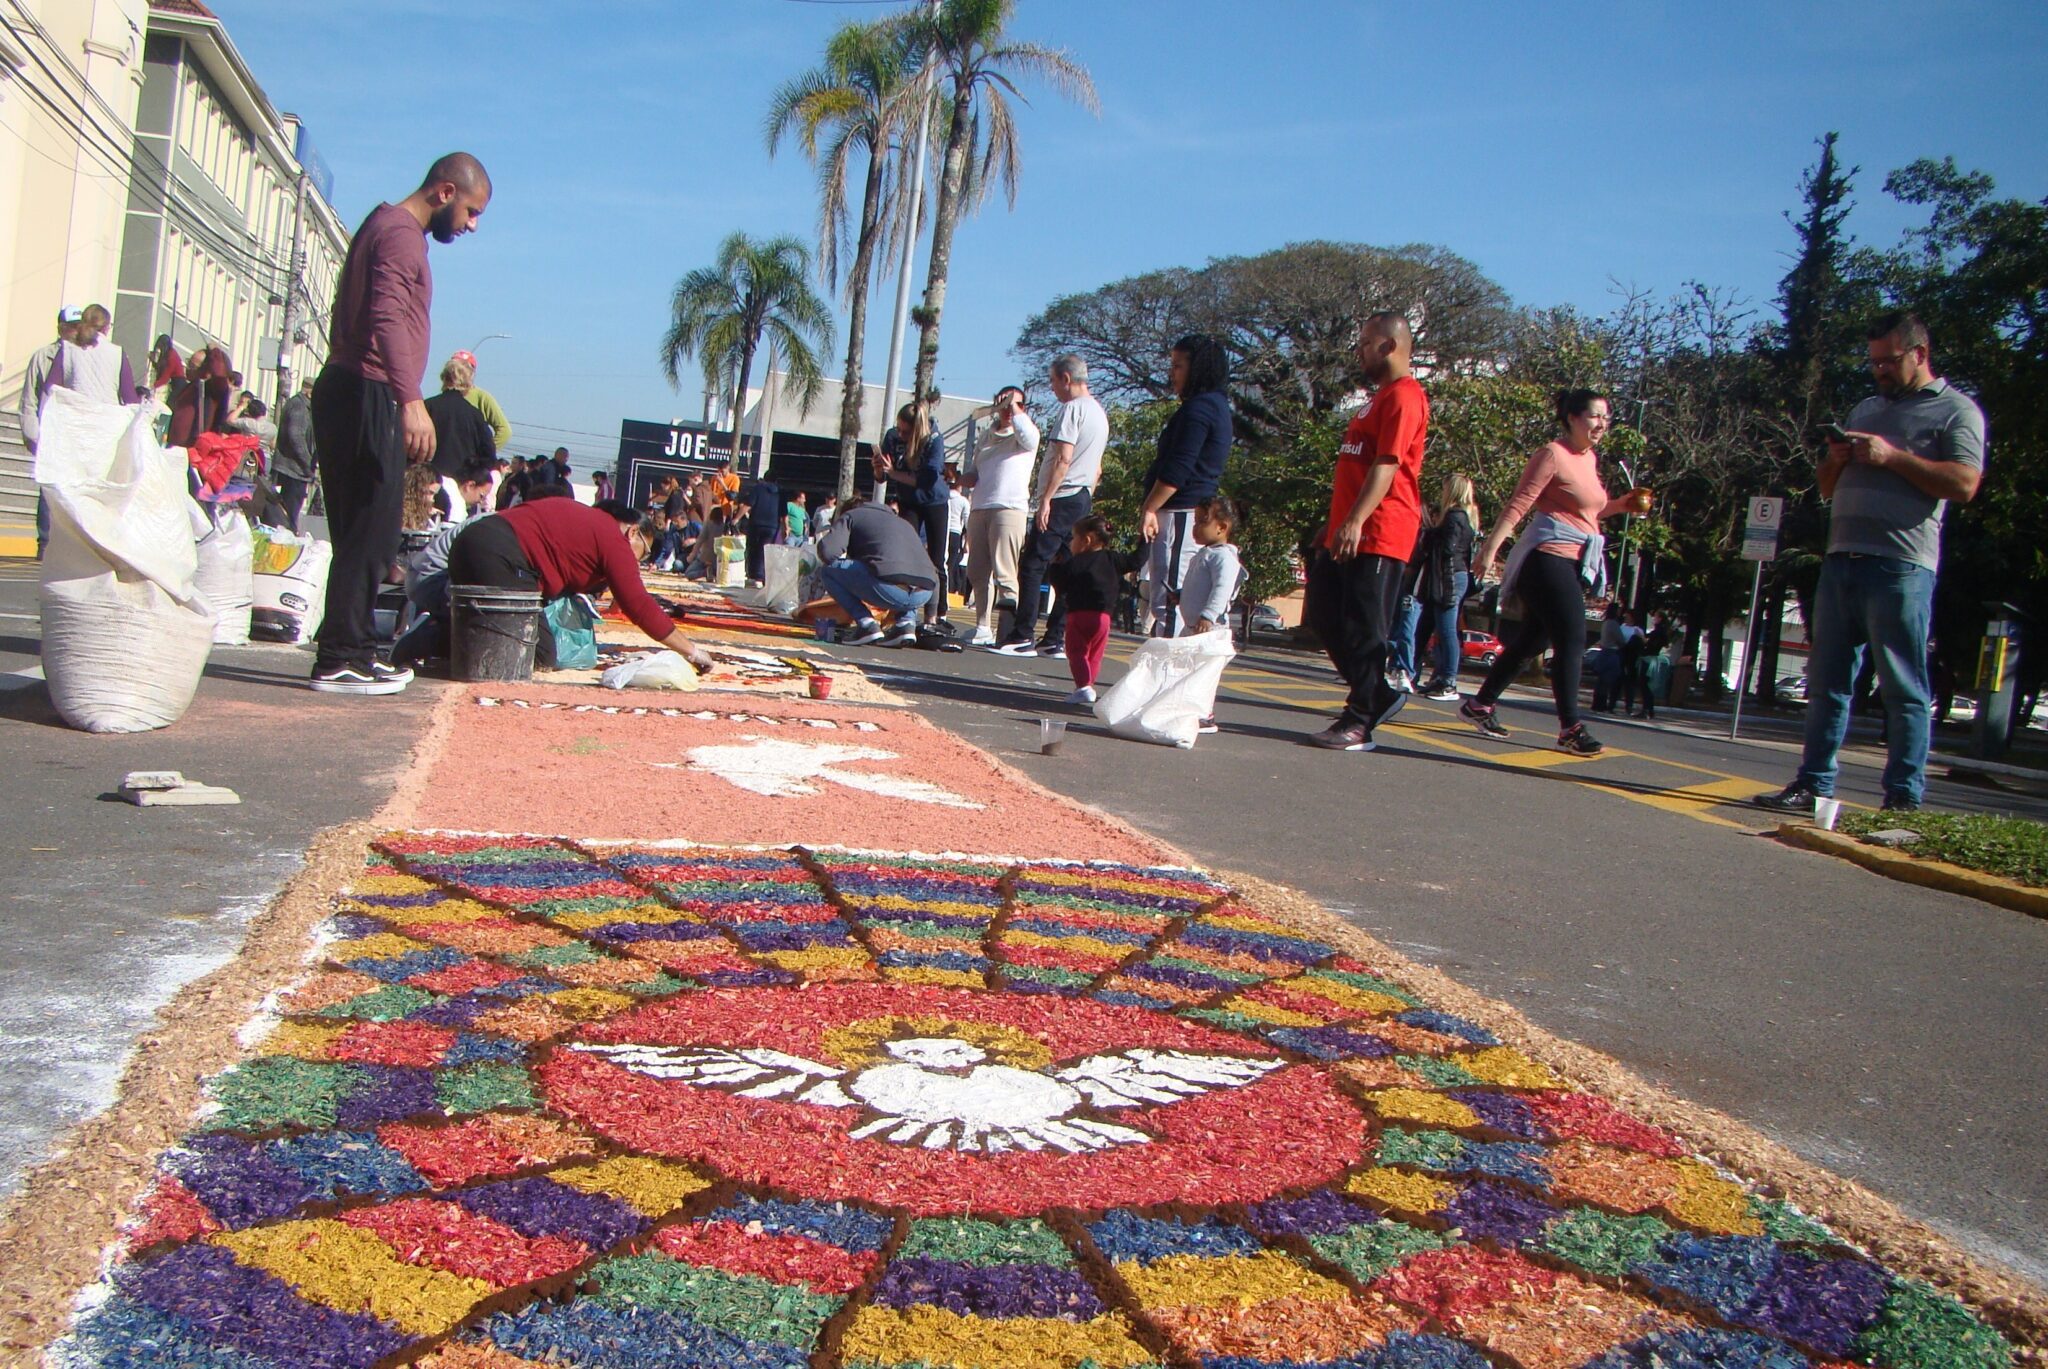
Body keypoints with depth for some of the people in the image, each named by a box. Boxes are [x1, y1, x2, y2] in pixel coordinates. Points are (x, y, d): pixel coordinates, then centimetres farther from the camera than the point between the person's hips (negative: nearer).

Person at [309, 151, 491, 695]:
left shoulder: (388, 227, 23)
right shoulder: (401, 233, -10)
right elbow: (387, 317, -26)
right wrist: (411, 400, -36)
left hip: (352, 394, 11)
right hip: (367, 397, -11)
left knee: (364, 533, 13)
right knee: (371, 533, -10)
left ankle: (355, 653, 18)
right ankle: (340, 661, -8)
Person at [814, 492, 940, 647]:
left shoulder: (850, 516, 23)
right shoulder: (904, 522, 38)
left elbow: (827, 550, 4)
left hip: (890, 589, -6)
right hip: (924, 595, 6)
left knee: (827, 571, 14)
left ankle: (866, 624, 0)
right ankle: (906, 623, 13)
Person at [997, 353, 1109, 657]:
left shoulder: (1072, 409, -10)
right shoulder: (1099, 412, 19)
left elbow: (1063, 459, -19)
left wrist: (1046, 498, -20)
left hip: (1062, 498, -9)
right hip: (1084, 500, 9)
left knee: (1032, 565, -9)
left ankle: (1022, 636, -12)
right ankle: (1056, 638, 4)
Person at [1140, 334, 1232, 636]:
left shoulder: (1198, 408, -13)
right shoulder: (1217, 406, 20)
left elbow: (1177, 469, -20)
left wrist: (1149, 509, -15)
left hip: (1181, 514, -11)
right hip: (1200, 513, 11)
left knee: (1168, 599, -12)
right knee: (1177, 600, 13)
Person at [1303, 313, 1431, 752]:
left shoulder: (1403, 396, -10)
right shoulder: (1382, 397, 24)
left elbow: (1387, 465, -21)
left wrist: (1356, 521, -30)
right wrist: (1336, 527, 26)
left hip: (1377, 536, -11)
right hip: (1347, 534, 11)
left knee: (1363, 630, -7)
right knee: (1325, 617, 11)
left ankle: (1360, 724, 0)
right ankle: (1378, 696, 21)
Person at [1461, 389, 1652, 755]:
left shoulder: (1590, 458, 17)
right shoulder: (1553, 455, -9)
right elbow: (1517, 505, -14)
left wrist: (1622, 505, 11)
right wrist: (1491, 548, -21)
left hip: (1573, 563, 9)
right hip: (1549, 557, -9)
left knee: (1534, 638, 13)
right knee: (1572, 639, -13)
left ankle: (1479, 706, 22)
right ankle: (1570, 728, -11)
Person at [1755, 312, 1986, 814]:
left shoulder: (1955, 410, 4)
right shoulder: (1866, 409, 25)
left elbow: (1964, 484, -11)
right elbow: (1827, 488, 26)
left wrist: (1892, 456, -14)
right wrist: (1837, 460, 5)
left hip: (1900, 566, -7)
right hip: (1840, 560, 7)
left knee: (1903, 688, -4)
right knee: (1826, 681, 6)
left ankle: (1905, 799, -1)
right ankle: (1814, 784, 10)